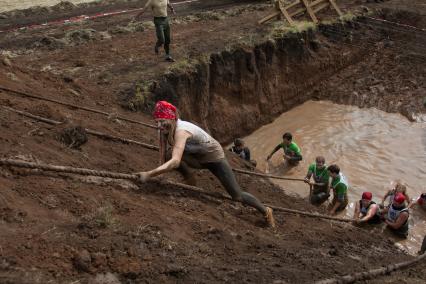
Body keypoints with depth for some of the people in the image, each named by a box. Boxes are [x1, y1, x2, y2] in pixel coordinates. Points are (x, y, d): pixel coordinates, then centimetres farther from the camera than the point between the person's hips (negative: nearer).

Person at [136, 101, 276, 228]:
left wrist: (149, 174, -52)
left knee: (237, 195, -1)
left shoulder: (180, 131, -36)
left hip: (215, 157, -7)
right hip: (200, 158, 7)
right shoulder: (169, 128, -13)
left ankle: (265, 210, 23)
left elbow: (175, 161, -50)